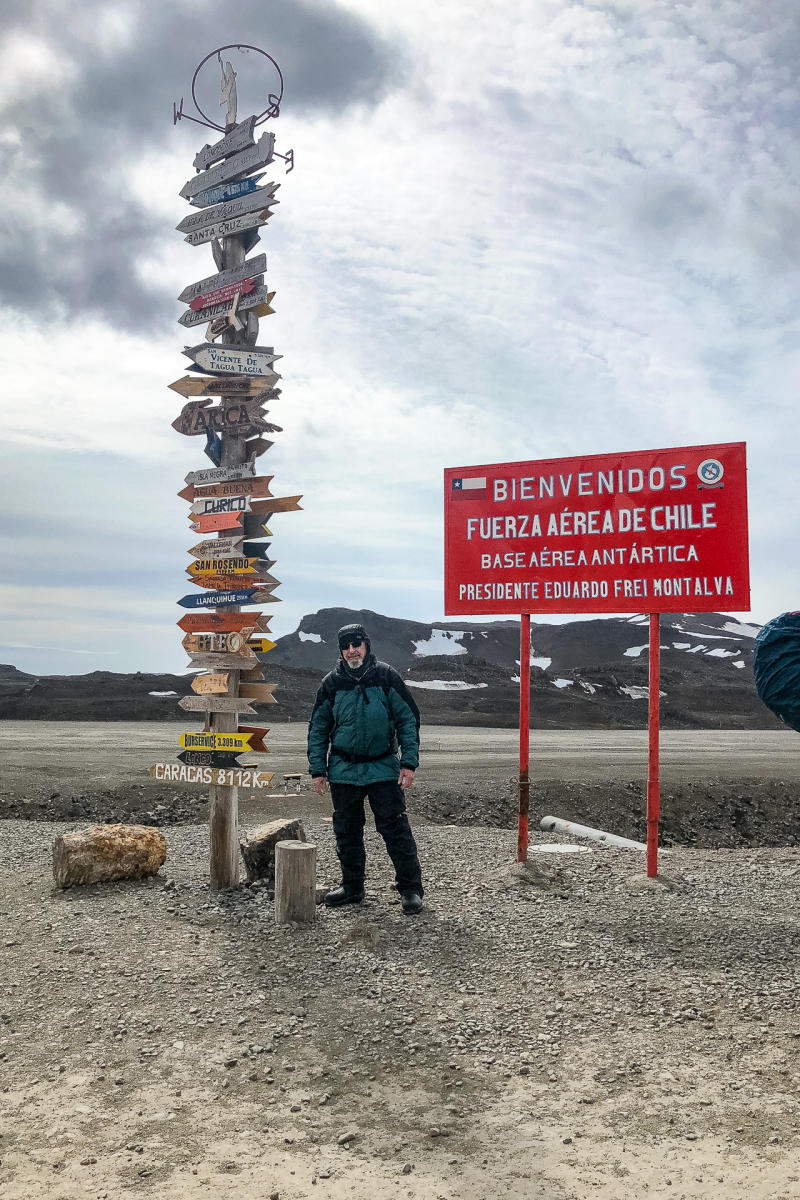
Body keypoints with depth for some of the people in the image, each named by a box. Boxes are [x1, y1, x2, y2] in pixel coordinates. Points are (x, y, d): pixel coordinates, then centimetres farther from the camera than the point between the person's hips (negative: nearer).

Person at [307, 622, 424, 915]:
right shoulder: (331, 683, 4)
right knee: (347, 832, 10)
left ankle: (410, 888, 4)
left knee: (395, 828, -5)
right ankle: (352, 887, 25)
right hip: (343, 770, 3)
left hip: (383, 768, -3)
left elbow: (408, 719, -1)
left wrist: (409, 762, -7)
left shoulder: (386, 677, -3)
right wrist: (318, 770, 4)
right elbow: (318, 729, 10)